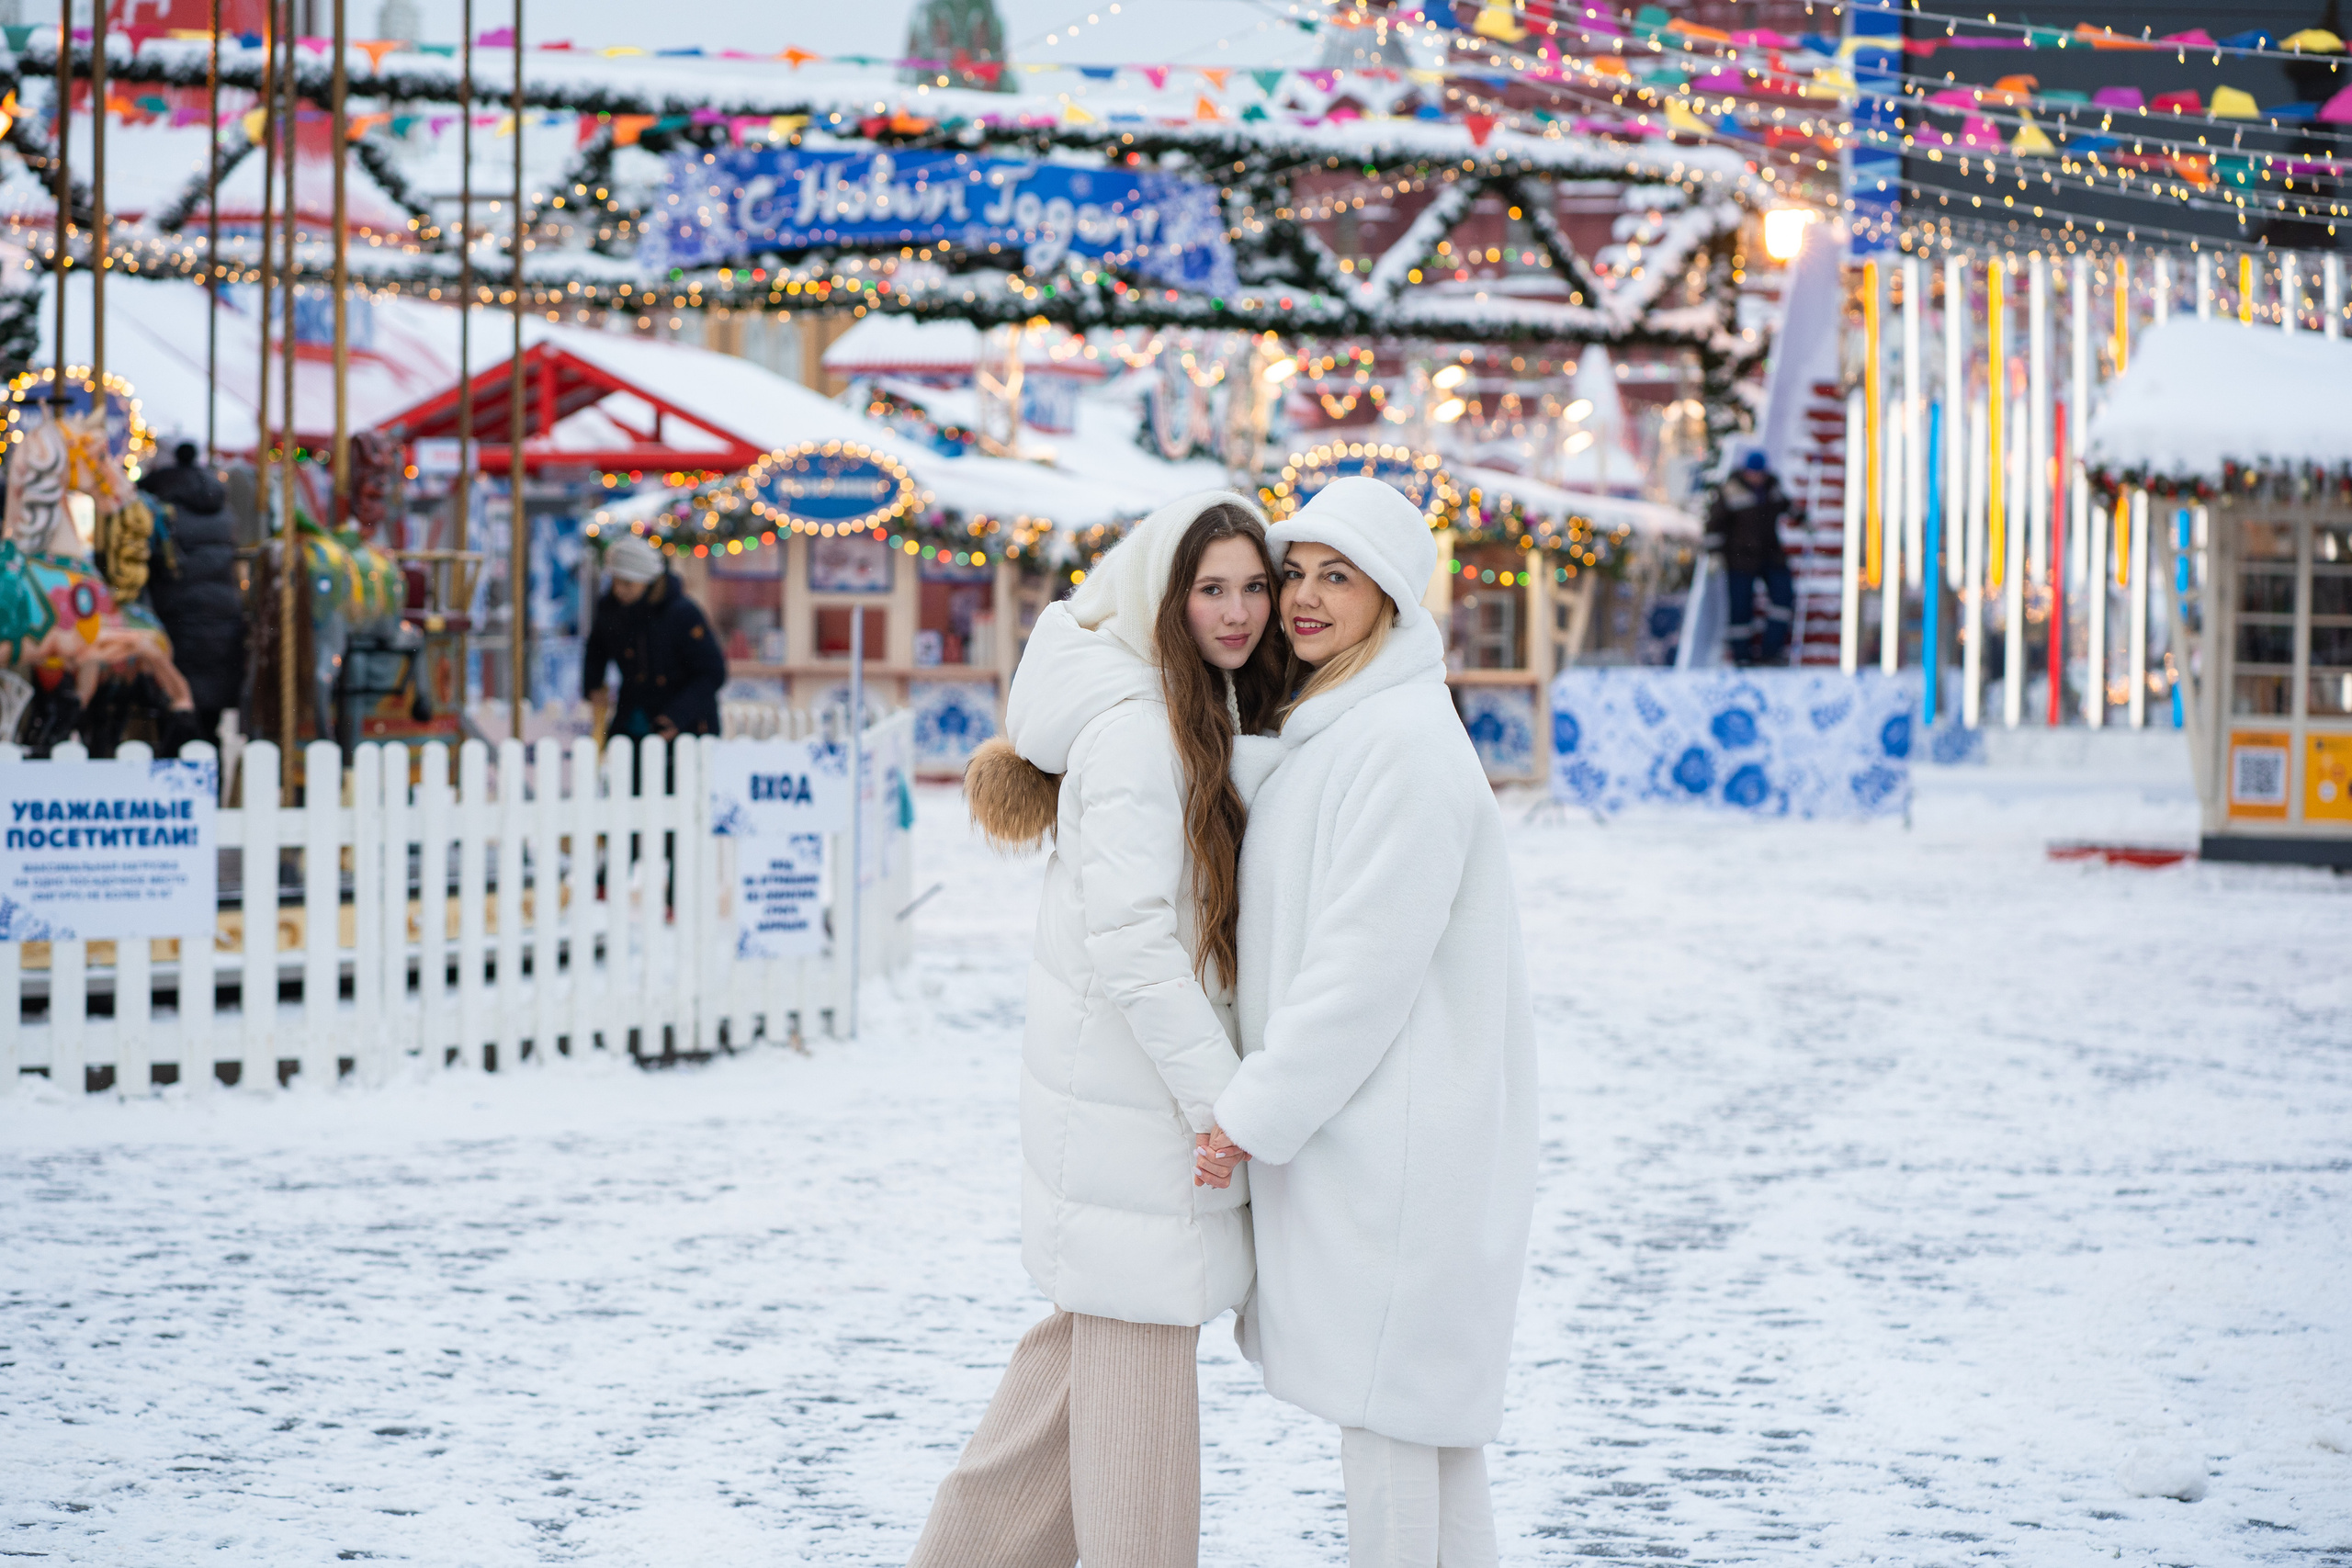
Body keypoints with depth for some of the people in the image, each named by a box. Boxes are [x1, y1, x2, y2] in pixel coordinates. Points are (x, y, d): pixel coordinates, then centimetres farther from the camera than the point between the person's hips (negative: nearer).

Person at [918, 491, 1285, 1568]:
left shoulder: (1206, 713, 11)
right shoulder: (1135, 726, -20)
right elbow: (1128, 938, -24)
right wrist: (1221, 1096, -21)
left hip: (1144, 1070, 10)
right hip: (1130, 1086, -10)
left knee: (1095, 1332, 18)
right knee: (1142, 1345, -1)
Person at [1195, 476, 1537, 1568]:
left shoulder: (1405, 742, -19)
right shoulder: (1322, 729, 13)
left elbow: (1369, 965, -21)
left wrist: (1256, 1113, -17)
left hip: (1401, 1132, -10)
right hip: (1344, 1122, 10)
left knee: (1387, 1403, -3)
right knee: (1423, 1406, 15)